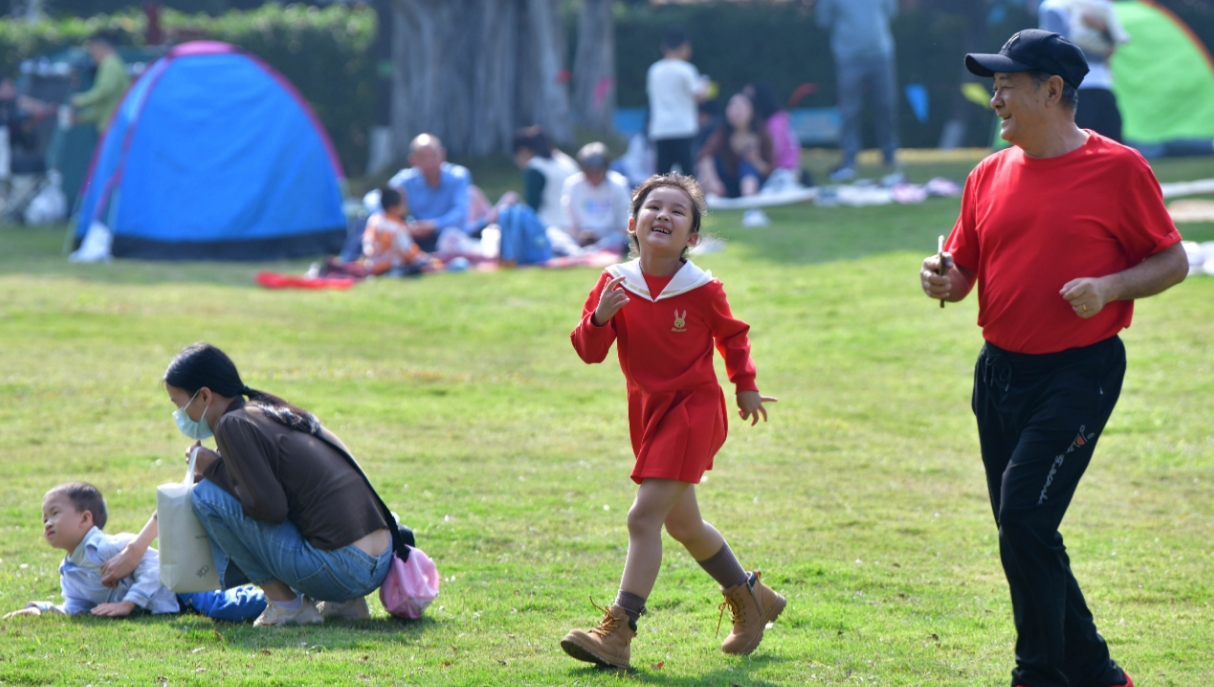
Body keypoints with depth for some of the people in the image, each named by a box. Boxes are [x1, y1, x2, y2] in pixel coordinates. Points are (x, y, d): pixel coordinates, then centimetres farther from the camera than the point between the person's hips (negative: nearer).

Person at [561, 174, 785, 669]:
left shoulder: (702, 290, -11)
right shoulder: (615, 284, -4)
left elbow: (731, 334, 9)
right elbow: (589, 351, -7)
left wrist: (745, 385, 10)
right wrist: (600, 318, -25)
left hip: (694, 406, -6)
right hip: (648, 412, 6)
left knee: (644, 517, -17)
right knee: (683, 525, 19)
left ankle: (618, 634, -19)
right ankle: (751, 600, 40)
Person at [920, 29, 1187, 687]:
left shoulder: (1118, 169, -7)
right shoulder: (989, 176, 10)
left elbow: (1172, 262, -1)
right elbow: (962, 271, 16)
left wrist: (1108, 288, -18)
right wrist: (943, 279, -7)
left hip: (1079, 372, -7)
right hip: (1001, 372, 7)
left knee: (1024, 517, -17)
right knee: (1023, 535, 9)